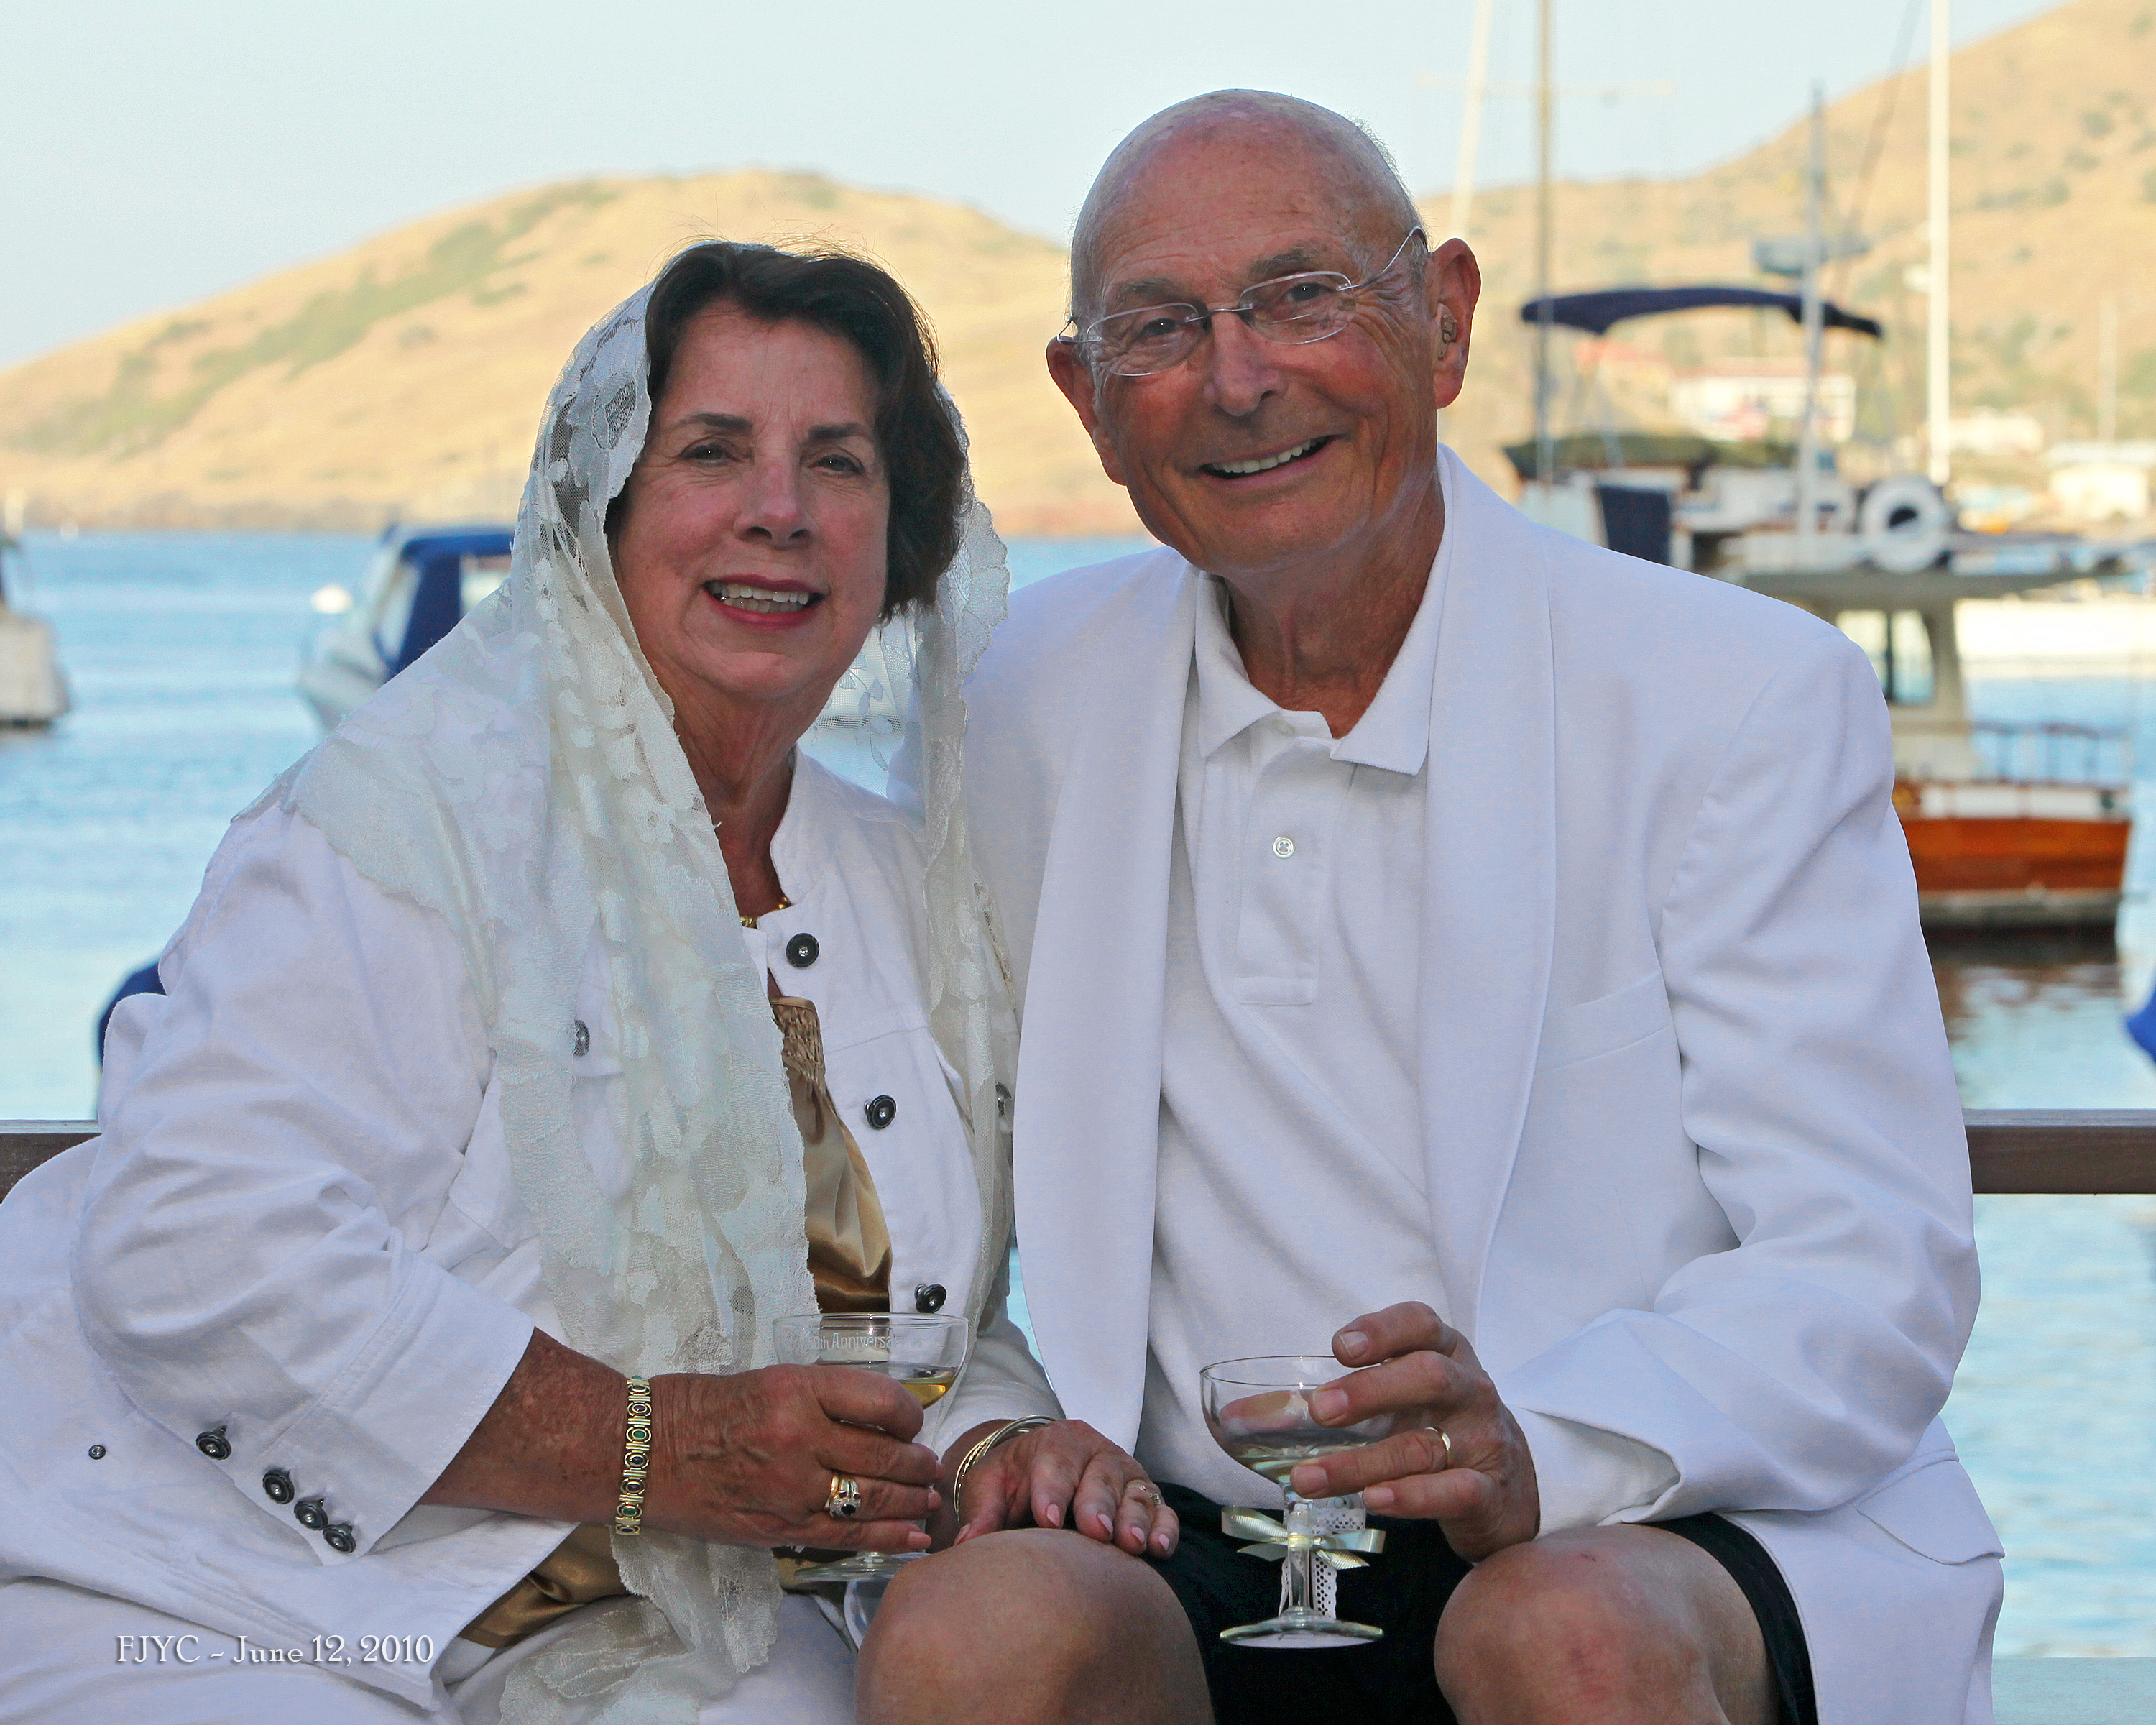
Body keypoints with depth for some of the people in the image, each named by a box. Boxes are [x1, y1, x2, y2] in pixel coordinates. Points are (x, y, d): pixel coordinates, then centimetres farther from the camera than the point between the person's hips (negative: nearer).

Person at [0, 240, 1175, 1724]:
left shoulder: (911, 894, 12)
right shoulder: (422, 795, -12)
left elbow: (938, 1317, 18)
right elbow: (195, 1252, -23)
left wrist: (1007, 1443, -8)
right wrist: (651, 1446, -25)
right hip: (221, 1594, -7)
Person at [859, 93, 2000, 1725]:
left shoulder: (1747, 696, -3)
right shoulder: (1039, 699, 9)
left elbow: (1873, 1277, -10)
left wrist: (1544, 1450, -28)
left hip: (1676, 1543, -2)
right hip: (1216, 1568, 2)